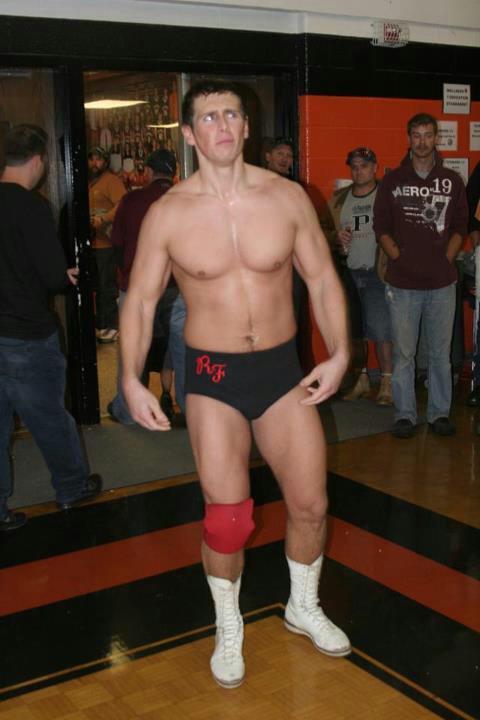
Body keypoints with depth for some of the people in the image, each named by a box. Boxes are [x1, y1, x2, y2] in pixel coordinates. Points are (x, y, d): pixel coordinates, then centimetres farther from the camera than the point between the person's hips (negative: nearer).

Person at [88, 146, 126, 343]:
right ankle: (100, 324, 23)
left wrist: (103, 219, -31)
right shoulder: (88, 182, 18)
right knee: (96, 286, 14)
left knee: (106, 287, -4)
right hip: (91, 242, 8)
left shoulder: (111, 180, -7)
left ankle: (110, 326, 3)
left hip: (106, 242, -8)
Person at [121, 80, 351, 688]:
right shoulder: (167, 213, -7)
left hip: (282, 367, 2)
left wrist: (339, 352, -7)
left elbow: (322, 278, 3)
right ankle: (228, 627, 29)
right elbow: (140, 300, -1)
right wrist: (131, 379, -11)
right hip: (212, 375, -2)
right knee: (227, 517, 1)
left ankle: (304, 608, 37)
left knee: (310, 504, 9)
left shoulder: (287, 196, -4)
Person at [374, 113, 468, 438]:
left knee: (440, 352, 7)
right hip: (403, 282, -1)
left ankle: (440, 412, 18)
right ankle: (405, 415, 13)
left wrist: (447, 258, 0)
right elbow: (381, 226, 5)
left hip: (442, 281, 1)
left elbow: (460, 225, 11)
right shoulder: (393, 180, 5)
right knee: (404, 353, 3)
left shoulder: (452, 181, 9)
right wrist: (397, 257, -4)